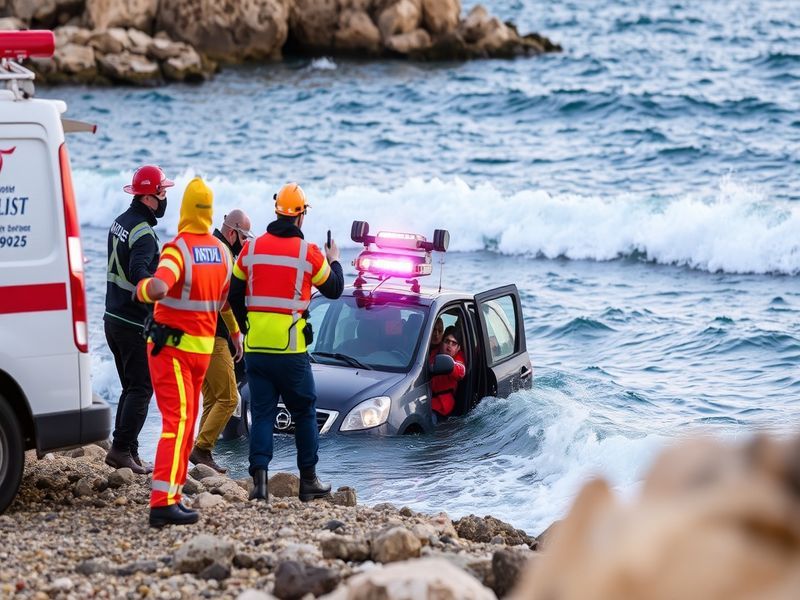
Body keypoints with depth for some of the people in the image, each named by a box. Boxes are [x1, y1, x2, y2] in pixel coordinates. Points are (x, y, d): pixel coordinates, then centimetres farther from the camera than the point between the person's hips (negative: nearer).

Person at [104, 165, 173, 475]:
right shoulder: (144, 232, -19)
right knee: (141, 389, -3)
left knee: (131, 388, 16)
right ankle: (122, 448, -7)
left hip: (114, 319, 9)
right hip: (135, 324, -9)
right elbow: (138, 273, -34)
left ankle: (125, 449, 16)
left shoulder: (120, 223, 11)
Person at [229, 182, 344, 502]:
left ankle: (259, 476, -7)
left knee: (261, 414, 6)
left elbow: (234, 295, 8)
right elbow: (334, 289, 9)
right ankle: (308, 480, 15)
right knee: (305, 414, 11)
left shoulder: (251, 248, 3)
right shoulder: (308, 253, -6)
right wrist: (334, 261, 28)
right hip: (291, 349, -3)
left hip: (255, 347, 3)